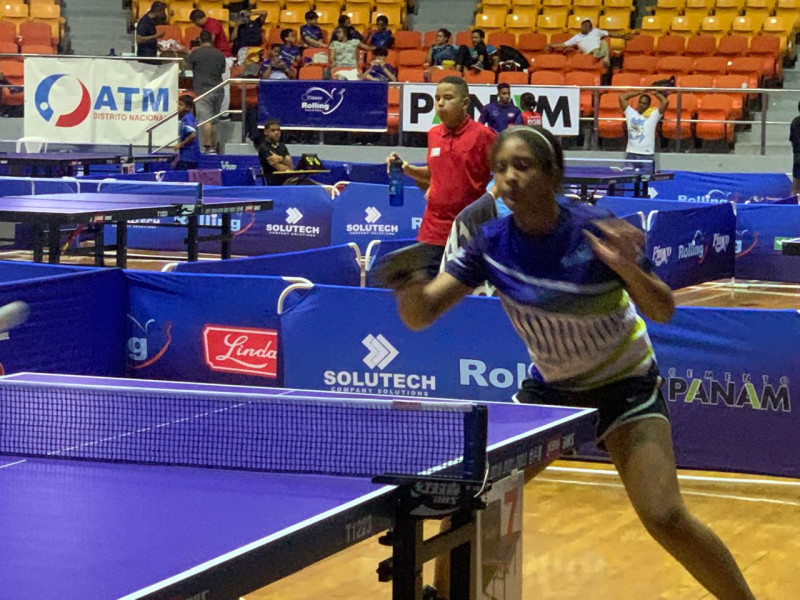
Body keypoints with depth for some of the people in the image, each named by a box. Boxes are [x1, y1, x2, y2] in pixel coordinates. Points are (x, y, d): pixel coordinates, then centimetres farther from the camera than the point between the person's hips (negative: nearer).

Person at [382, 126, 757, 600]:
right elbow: (421, 315, -18)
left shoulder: (597, 231, -23)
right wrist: (412, 288, -41)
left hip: (624, 384, -4)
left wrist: (627, 268, -35)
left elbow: (663, 312, -16)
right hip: (551, 388, 4)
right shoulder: (492, 243, -14)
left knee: (665, 517, -17)